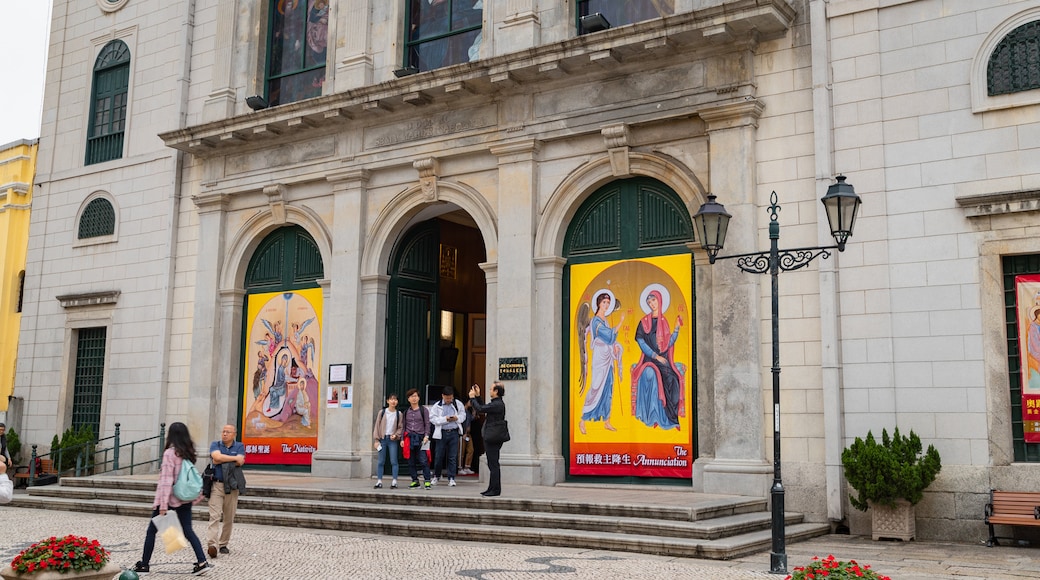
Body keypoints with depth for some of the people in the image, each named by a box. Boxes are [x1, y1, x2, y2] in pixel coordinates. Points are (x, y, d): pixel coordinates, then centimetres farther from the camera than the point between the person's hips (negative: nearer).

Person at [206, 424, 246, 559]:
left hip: (232, 486, 2)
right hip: (216, 485, -2)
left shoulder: (239, 446, 9)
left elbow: (240, 462, -9)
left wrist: (222, 460, -9)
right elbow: (217, 456, -13)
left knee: (229, 518, 6)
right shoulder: (215, 445, 8)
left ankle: (223, 544, 18)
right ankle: (212, 545, -23)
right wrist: (234, 458, -7)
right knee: (215, 515, -13)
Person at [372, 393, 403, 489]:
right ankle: (379, 481, 7)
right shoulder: (382, 412, 4)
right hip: (382, 438, 0)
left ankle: (394, 482, -1)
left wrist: (396, 435, -9)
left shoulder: (399, 414, 6)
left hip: (393, 439, 0)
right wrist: (376, 440, 0)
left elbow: (401, 427, 9)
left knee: (394, 461, -4)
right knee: (381, 461, 2)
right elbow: (377, 426, 5)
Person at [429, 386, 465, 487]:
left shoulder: (458, 404, 5)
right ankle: (436, 476, 23)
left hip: (454, 433, 1)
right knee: (439, 456, 5)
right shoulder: (437, 406, -1)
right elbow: (432, 418, -6)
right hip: (442, 433, -1)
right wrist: (445, 419, -15)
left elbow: (463, 415, 13)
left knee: (452, 457, 2)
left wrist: (457, 418, -8)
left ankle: (451, 478, 8)